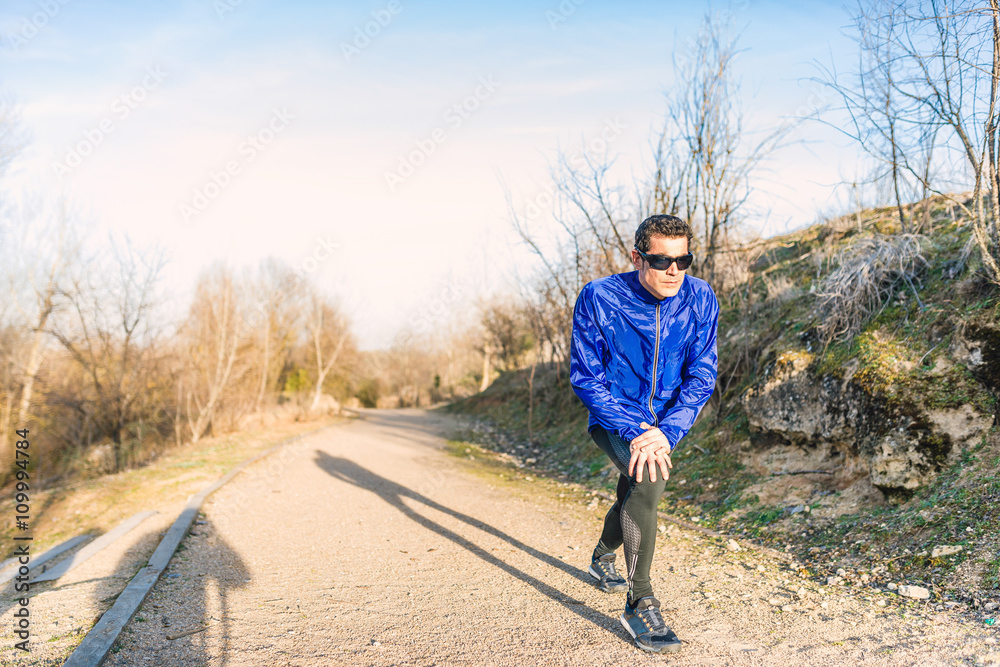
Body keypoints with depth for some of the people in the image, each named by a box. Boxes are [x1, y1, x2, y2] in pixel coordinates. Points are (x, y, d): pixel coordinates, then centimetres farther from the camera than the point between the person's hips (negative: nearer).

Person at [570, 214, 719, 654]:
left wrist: (666, 431, -24)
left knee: (634, 498, 21)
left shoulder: (700, 299, -13)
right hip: (614, 418, -4)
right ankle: (640, 603, -17)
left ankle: (602, 558, 55)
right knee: (648, 479, -31)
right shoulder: (597, 298, -21)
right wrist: (634, 431, -27)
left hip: (666, 420, 4)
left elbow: (702, 375, -10)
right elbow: (586, 377, -18)